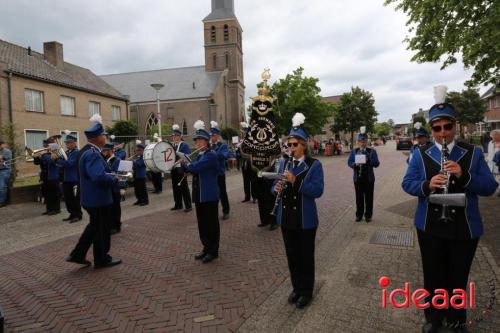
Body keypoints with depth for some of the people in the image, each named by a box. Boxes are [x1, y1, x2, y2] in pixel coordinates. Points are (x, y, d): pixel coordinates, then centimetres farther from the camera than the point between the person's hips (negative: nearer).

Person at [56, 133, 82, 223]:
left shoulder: (76, 152, -12)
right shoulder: (67, 152, 14)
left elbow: (69, 163, -25)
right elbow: (63, 165, 13)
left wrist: (57, 160, -23)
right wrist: (59, 164, -7)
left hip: (74, 179, -9)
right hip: (66, 179, 9)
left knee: (75, 198, -1)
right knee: (68, 198, 14)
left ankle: (78, 215, 9)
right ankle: (72, 214, 24)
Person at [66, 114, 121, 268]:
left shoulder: (86, 151, 11)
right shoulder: (92, 153, -23)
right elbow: (99, 177, -36)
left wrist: (110, 176, 7)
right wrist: (114, 179, -19)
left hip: (92, 198, 10)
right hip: (99, 199, -10)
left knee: (94, 226, 23)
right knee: (102, 229, 6)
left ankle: (77, 254, 28)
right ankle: (102, 259, 21)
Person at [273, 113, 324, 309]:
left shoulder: (314, 165, -10)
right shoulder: (284, 164, 5)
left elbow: (318, 191, -19)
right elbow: (276, 187, 9)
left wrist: (295, 181, -28)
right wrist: (277, 189, -15)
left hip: (305, 220, -4)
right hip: (287, 218, 5)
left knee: (306, 256, 10)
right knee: (291, 255, 16)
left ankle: (307, 292, 29)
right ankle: (296, 288, 35)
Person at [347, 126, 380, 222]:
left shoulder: (372, 151, 0)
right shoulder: (354, 151, 4)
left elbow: (376, 164, -5)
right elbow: (349, 163, 0)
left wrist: (369, 160, -22)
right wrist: (355, 164, -19)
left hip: (369, 178, -1)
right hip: (358, 178, 1)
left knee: (369, 197, 6)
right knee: (359, 197, 9)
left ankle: (368, 215, 18)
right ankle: (359, 215, 21)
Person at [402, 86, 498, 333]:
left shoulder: (473, 153, 0)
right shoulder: (420, 154, -1)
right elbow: (407, 183, -6)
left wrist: (464, 176, -24)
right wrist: (427, 185, -26)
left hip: (465, 228, 0)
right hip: (429, 227, 0)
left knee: (458, 277, 15)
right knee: (433, 276, 14)